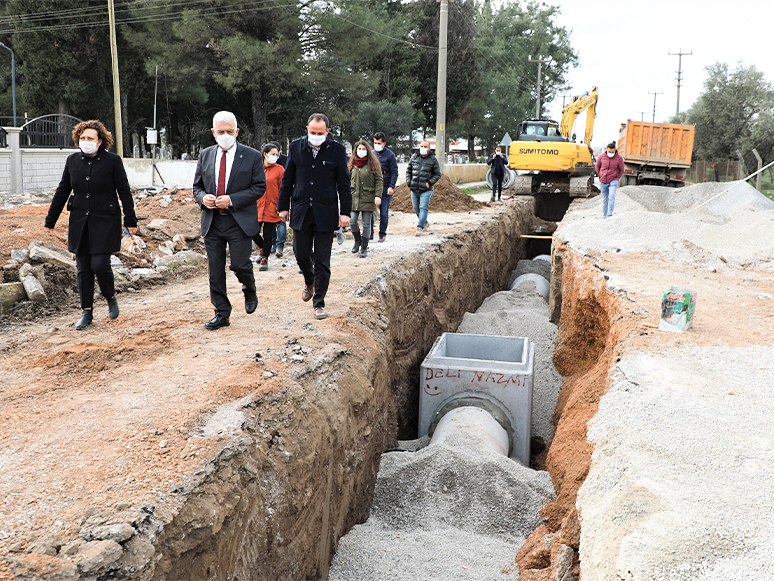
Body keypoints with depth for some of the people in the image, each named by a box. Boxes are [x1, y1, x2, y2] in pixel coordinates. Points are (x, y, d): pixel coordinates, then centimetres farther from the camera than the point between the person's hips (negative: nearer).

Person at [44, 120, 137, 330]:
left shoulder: (113, 161, -5)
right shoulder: (72, 161, 6)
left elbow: (124, 192, -2)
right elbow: (62, 192, 13)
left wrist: (130, 221, -4)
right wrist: (50, 220, 15)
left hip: (105, 222, -4)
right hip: (79, 223, 4)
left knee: (99, 264, -11)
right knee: (83, 269, 6)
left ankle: (111, 298, 18)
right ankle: (86, 312, 16)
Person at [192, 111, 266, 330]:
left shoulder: (252, 156, -2)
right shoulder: (205, 155, 9)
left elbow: (259, 187, -5)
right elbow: (197, 186, 15)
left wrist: (232, 200, -16)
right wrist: (203, 198, -10)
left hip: (240, 221, -3)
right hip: (212, 222, 4)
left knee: (240, 265, -4)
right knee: (215, 270, 5)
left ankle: (249, 291, 31)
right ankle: (222, 314, 16)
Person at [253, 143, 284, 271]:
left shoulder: (279, 169, 0)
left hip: (271, 208, -2)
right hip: (257, 207, 3)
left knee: (268, 236, 2)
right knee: (253, 232, -1)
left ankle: (264, 259, 16)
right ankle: (263, 248, 29)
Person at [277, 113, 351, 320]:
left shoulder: (337, 150, -3)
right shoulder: (295, 147, 3)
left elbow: (344, 184, 0)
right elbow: (287, 180, 9)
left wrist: (345, 212, -5)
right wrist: (283, 206, 7)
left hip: (325, 213, -2)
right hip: (301, 211, 2)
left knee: (322, 261, 1)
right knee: (301, 254, 9)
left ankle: (319, 303, 11)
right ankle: (309, 281, 41)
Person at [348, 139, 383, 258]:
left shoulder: (373, 164, 0)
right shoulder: (352, 164, 11)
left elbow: (379, 180, -2)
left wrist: (378, 196, -11)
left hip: (368, 198, -3)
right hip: (354, 198, 3)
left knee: (366, 224, 0)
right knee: (352, 221, -4)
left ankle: (364, 248, 11)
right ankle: (358, 241, 22)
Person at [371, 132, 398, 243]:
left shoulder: (390, 155, -1)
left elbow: (394, 172, -3)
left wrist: (392, 187, -13)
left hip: (385, 188, -3)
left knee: (384, 212, 1)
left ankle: (382, 234, 12)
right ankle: (370, 233, 5)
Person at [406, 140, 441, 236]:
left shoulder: (433, 159, 0)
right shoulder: (414, 157, 10)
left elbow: (437, 174, 3)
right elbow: (408, 170, 17)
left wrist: (429, 183, -11)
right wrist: (409, 182, 4)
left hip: (426, 189, -4)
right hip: (414, 189, 4)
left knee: (423, 208, -13)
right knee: (416, 208, 11)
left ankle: (420, 227, -13)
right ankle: (425, 223, 30)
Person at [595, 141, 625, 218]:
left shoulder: (619, 158, -7)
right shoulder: (602, 157, -4)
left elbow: (621, 170, 8)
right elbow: (597, 166, 15)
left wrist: (616, 178, 8)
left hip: (613, 181, -2)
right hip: (603, 182, 2)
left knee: (611, 196, -21)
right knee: (605, 199, 8)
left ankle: (609, 215, -26)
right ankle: (604, 216, 19)